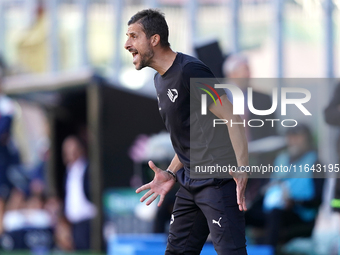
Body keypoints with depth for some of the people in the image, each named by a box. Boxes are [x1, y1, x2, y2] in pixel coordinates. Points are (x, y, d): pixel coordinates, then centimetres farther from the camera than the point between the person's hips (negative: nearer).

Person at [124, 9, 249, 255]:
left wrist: (242, 170, -25)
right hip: (190, 184, 10)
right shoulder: (161, 80, 16)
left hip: (218, 181, -10)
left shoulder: (189, 71, -14)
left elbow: (233, 118, -18)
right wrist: (171, 174, 15)